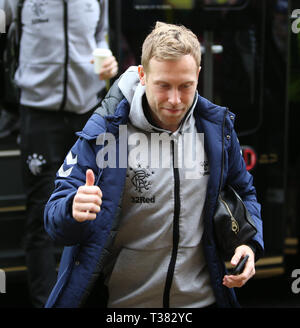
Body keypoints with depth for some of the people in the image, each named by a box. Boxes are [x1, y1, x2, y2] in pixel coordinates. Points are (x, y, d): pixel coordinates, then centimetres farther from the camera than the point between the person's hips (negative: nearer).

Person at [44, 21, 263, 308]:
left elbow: (244, 192, 13)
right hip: (121, 300, -2)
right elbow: (56, 221, -12)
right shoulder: (104, 130, -14)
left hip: (201, 297, 3)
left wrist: (249, 244, -5)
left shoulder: (217, 126, -3)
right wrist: (74, 210, -35)